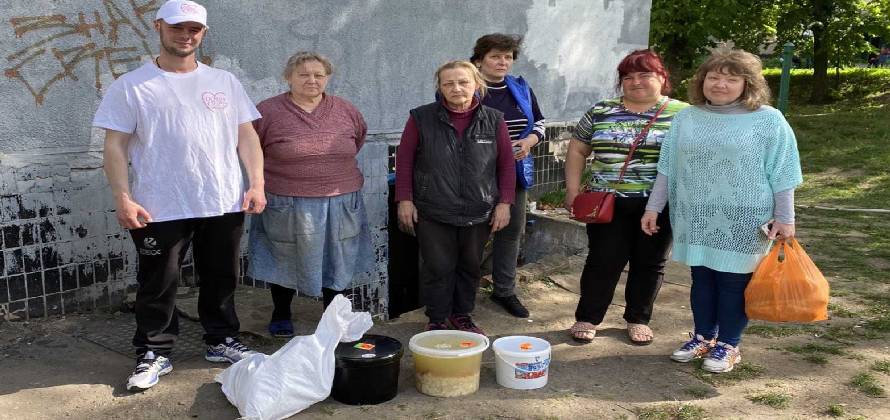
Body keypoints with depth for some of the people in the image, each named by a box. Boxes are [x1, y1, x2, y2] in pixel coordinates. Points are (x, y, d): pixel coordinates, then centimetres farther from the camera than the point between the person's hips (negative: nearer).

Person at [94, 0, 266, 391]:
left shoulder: (225, 82, 10)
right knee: (158, 284, 6)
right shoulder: (131, 87, 0)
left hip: (224, 203, 3)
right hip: (160, 208, -3)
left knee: (221, 279, 14)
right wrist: (123, 199, -12)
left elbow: (246, 135, 10)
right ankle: (154, 353, 20)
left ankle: (222, 341, 30)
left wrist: (256, 184, 0)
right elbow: (115, 146, -3)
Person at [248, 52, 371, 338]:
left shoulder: (346, 111, 3)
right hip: (286, 205, -2)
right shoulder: (267, 111, -7)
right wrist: (284, 173, 5)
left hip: (340, 203, 3)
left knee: (336, 261, 11)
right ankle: (281, 316, 30)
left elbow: (359, 138, 21)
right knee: (285, 261, 11)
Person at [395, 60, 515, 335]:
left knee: (470, 266, 13)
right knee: (438, 268, 3)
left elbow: (506, 164, 6)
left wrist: (504, 203, 1)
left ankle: (462, 315, 31)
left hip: (479, 212, 2)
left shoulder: (494, 120, 2)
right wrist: (405, 200, -3)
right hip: (433, 212, -2)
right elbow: (404, 160, 1)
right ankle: (437, 320, 20)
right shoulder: (421, 118, -3)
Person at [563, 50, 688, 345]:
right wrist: (572, 191, 3)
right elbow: (577, 151, 11)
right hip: (608, 202, 1)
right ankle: (587, 318, 18)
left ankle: (638, 319, 26)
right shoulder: (601, 111, 6)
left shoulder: (683, 114, 0)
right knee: (603, 260, 5)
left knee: (649, 263, 10)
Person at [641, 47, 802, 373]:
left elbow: (782, 175, -3)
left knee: (733, 281, 4)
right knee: (701, 277, 12)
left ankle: (728, 345, 19)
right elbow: (667, 168, 10)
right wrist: (653, 207, 9)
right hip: (695, 218, 4)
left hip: (742, 221, -3)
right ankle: (703, 337, 28)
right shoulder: (686, 119, 6)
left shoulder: (768, 120, -4)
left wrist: (784, 218, -5)